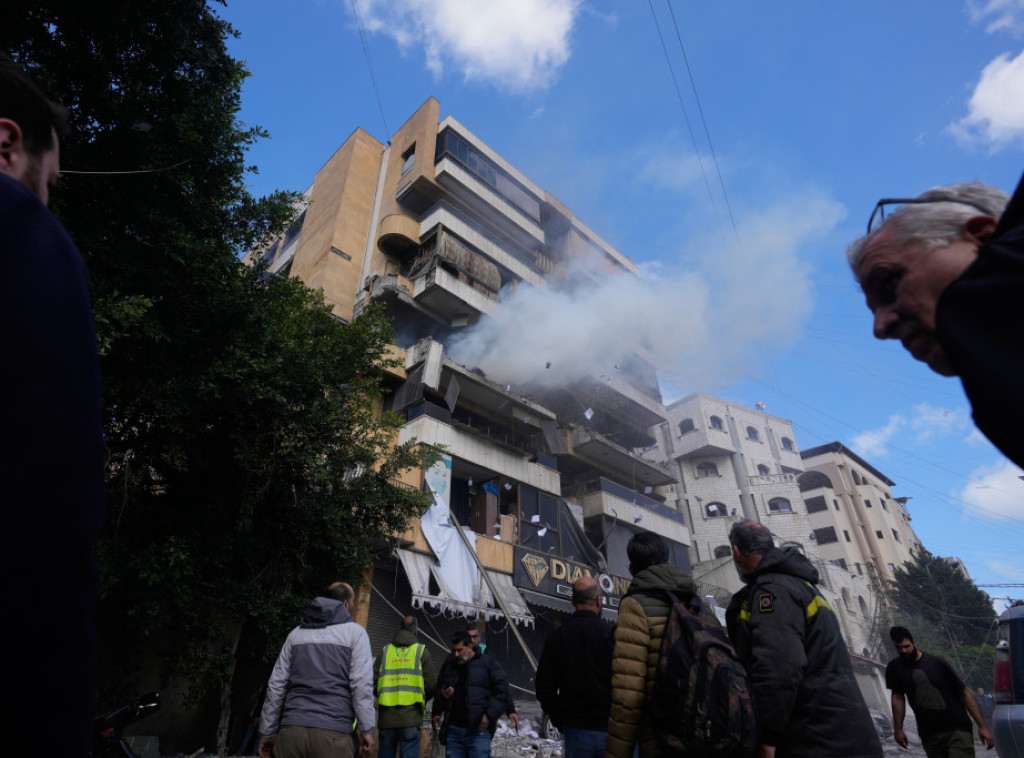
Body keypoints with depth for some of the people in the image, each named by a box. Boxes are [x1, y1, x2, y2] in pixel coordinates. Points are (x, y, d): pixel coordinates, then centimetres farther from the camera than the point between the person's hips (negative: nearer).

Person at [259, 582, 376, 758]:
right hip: (333, 733, -4)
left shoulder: (297, 633, 16)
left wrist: (267, 733, 17)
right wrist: (366, 729, -5)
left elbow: (276, 684, 13)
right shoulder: (354, 632, 2)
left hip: (291, 730, 4)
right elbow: (361, 683, -8)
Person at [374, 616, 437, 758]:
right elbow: (431, 684, -2)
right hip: (411, 716, -3)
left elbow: (372, 682, 4)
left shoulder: (385, 651, 9)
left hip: (386, 717, 3)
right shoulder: (421, 650, 2)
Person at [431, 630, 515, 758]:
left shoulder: (488, 662, 5)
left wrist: (489, 715, -11)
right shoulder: (450, 668, 19)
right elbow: (438, 693, 26)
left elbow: (502, 691, -1)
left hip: (479, 730, -5)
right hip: (454, 730, 5)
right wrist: (442, 696, 2)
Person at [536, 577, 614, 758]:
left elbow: (544, 690, 6)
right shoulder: (612, 634, -11)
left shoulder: (555, 637, 1)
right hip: (610, 729, -3)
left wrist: (562, 724, 14)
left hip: (575, 731, 3)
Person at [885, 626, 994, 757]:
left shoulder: (936, 663, -3)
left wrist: (982, 726, -2)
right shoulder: (895, 668, 2)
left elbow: (964, 694, 2)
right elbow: (897, 697, 4)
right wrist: (898, 729, 1)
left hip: (957, 730, -2)